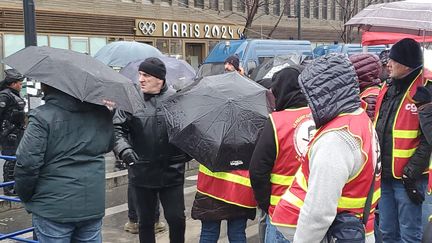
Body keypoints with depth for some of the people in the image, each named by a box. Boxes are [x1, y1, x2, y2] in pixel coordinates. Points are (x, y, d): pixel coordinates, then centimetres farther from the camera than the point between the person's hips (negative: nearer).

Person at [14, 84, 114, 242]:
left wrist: (25, 196, -2)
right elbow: (109, 145, 19)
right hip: (93, 206, 5)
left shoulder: (42, 117, -15)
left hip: (54, 209, -4)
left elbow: (27, 164, -16)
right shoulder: (101, 113, 2)